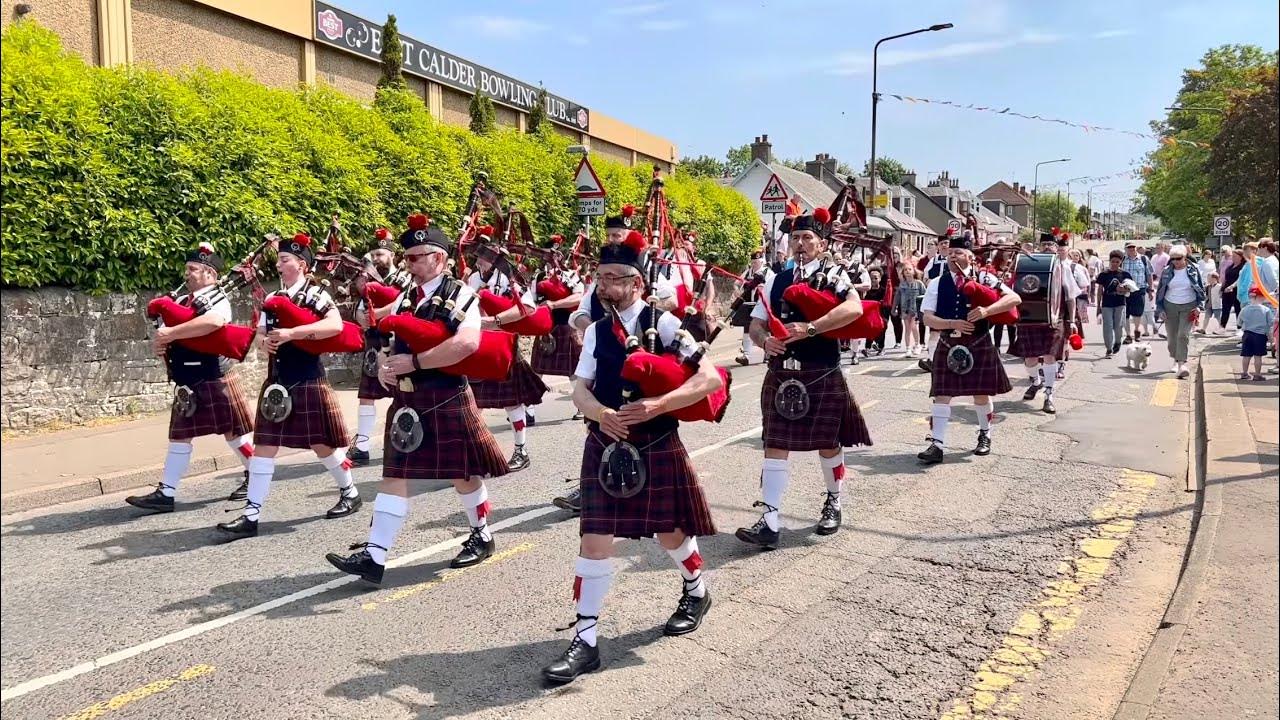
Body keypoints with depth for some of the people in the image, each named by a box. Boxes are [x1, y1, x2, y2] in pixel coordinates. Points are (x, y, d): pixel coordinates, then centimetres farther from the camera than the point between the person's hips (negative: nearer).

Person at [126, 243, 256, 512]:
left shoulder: (217, 300, -9)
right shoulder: (181, 300, 13)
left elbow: (212, 322, -33)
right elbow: (164, 333, 17)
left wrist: (171, 333, -27)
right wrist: (158, 346, -7)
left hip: (214, 381, -7)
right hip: (187, 384, 7)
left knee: (233, 431, 3)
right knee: (180, 436, 8)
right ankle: (165, 494, 11)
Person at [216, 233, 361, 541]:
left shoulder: (316, 294, -8)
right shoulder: (272, 298, 12)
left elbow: (336, 325, -24)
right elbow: (261, 332, 19)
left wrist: (291, 333, -28)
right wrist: (265, 341, -6)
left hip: (308, 383, -6)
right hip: (276, 382, 6)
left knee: (322, 444, 5)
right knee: (263, 446, 2)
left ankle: (350, 492, 27)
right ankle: (251, 515, 4)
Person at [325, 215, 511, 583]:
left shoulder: (460, 295, -10)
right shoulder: (405, 297, 12)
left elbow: (467, 343, -26)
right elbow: (391, 342, 20)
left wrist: (414, 361, -23)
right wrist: (385, 365, -4)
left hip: (445, 400, -6)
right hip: (406, 400, 6)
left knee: (462, 472, 8)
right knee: (395, 475, 4)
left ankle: (482, 536, 30)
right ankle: (373, 556, 5)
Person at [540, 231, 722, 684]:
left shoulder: (663, 323, -8)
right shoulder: (597, 331, 4)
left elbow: (711, 379, -14)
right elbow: (580, 390, 0)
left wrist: (657, 405, -25)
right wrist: (602, 414, -23)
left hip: (657, 447, -3)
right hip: (605, 446, 3)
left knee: (669, 531, 14)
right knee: (594, 539, -2)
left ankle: (696, 592, 45)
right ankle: (585, 641, 7)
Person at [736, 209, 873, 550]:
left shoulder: (834, 275, -3)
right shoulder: (776, 281, 10)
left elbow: (854, 308, -22)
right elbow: (755, 324, 11)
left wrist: (809, 327, -28)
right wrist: (765, 340, -13)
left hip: (822, 377, -3)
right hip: (780, 376, 3)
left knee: (828, 444, 11)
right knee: (775, 445, -2)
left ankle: (833, 504, 35)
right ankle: (770, 522, -1)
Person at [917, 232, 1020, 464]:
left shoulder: (983, 278, -3)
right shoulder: (937, 283, 0)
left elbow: (1014, 298, -10)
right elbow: (928, 318, -5)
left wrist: (987, 311, -25)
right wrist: (953, 323, -21)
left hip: (978, 345, -1)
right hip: (948, 345, 1)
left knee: (981, 393, 12)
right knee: (942, 394, -3)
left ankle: (985, 436, 35)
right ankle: (936, 445, -1)